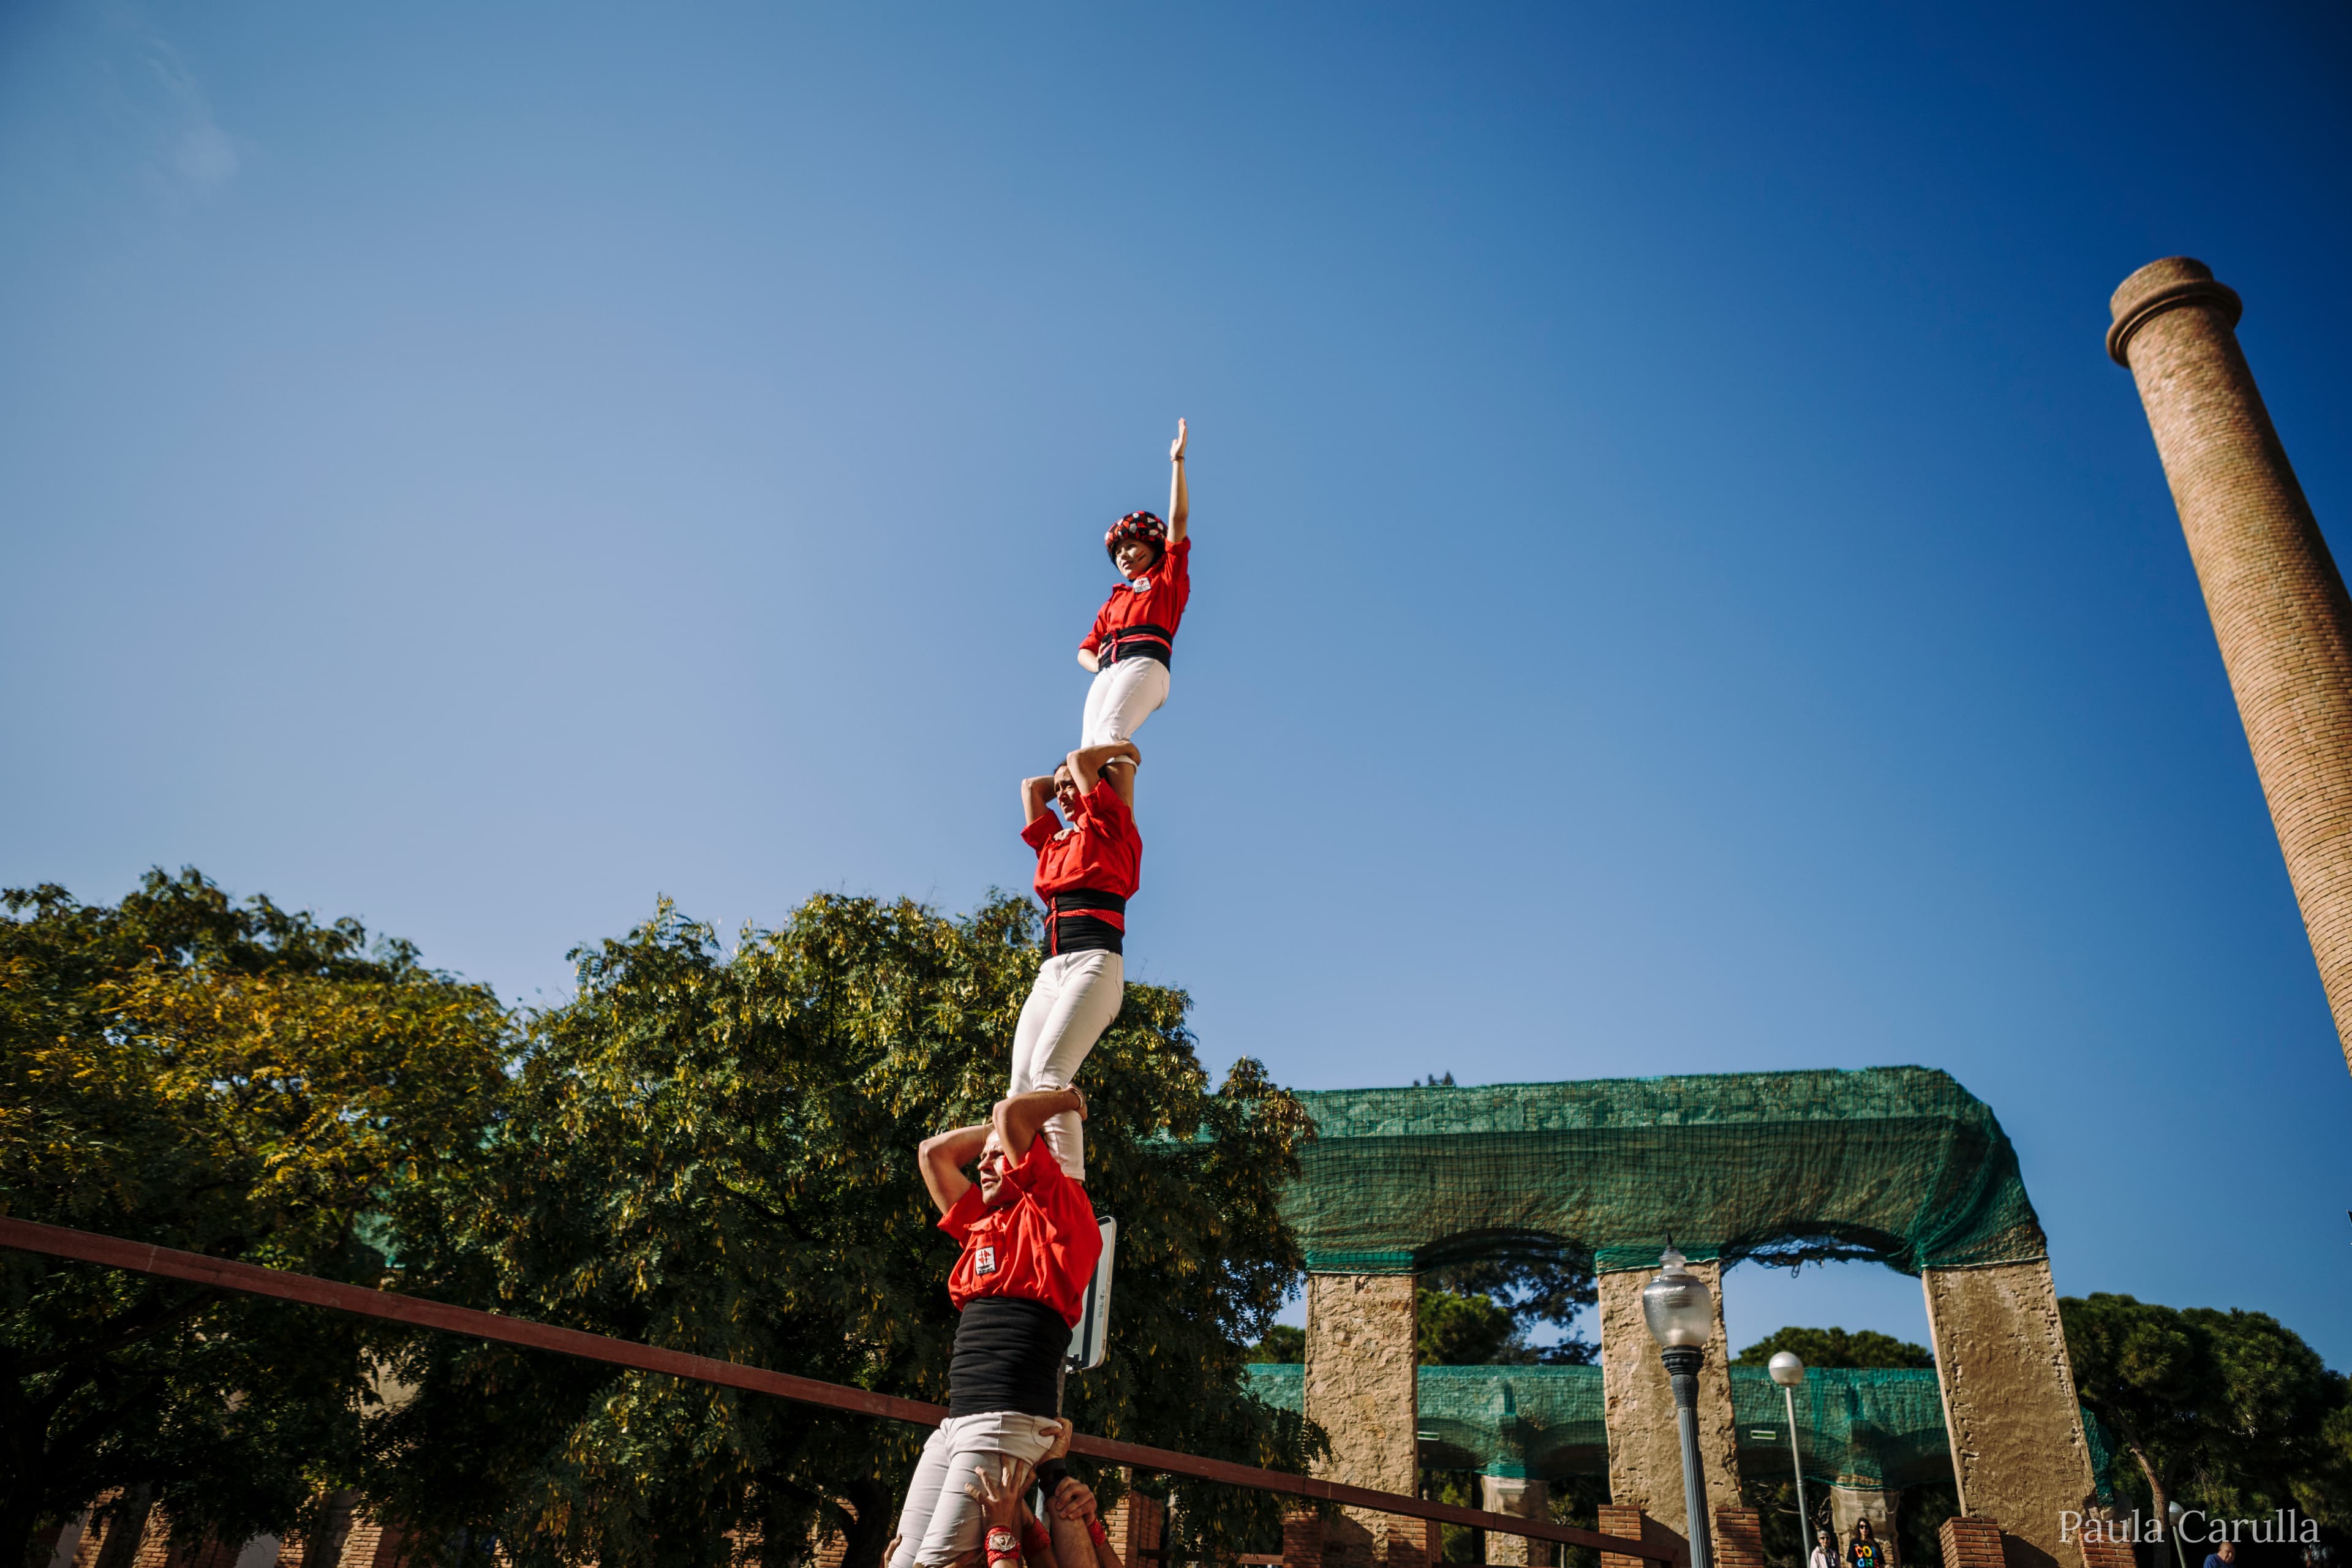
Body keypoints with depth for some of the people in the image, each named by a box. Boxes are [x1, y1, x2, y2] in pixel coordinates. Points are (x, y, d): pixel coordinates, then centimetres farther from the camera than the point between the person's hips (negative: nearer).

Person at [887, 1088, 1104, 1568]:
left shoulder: (1057, 1212, 0)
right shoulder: (982, 1224, 21)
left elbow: (1010, 1112, -8)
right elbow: (933, 1153, 27)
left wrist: (1068, 1100, 9)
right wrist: (996, 1130, 29)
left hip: (1009, 1422, -8)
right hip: (954, 1422, 8)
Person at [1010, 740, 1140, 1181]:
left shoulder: (1111, 828, 9)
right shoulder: (1054, 842, 27)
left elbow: (1080, 758, 5)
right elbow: (1031, 785, 37)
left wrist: (1122, 750, 23)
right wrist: (1090, 765, 42)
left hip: (1095, 962, -7)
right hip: (1050, 972, 7)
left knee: (1048, 1072, -27)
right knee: (1020, 1089, -12)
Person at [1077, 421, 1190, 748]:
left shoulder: (1168, 579, 23)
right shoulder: (1114, 601, 35)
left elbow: (1178, 517, 14)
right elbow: (1086, 649, 30)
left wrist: (1177, 460, 15)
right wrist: (1100, 665, 6)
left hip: (1145, 663, -5)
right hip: (1107, 674, 5)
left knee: (1109, 733, -32)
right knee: (1089, 747, -22)